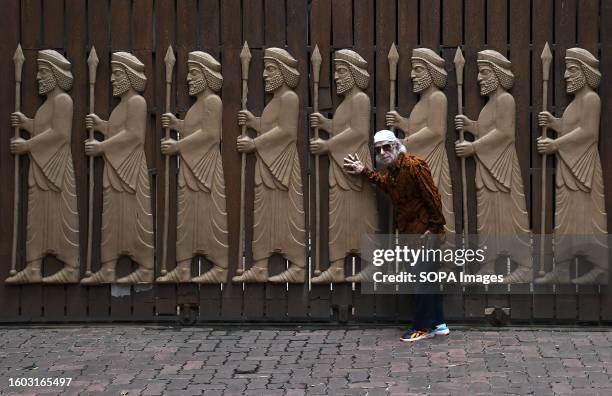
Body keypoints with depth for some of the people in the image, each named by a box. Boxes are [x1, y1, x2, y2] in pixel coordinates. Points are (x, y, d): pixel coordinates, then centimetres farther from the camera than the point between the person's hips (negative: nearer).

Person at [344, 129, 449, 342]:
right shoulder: (391, 170, 11)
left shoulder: (413, 165, -17)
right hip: (410, 232, 9)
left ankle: (422, 328, 2)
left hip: (423, 232, -9)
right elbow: (386, 183, 36)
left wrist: (436, 227, -21)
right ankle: (438, 324, 20)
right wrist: (364, 171, 30)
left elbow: (432, 197, -20)